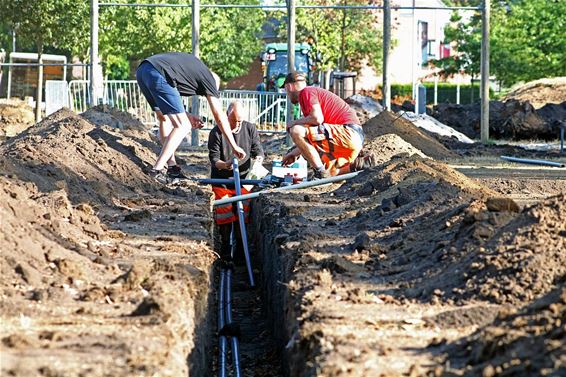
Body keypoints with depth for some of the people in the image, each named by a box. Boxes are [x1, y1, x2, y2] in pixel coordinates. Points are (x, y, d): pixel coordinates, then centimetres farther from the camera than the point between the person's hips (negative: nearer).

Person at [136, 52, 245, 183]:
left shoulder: (192, 64, 35)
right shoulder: (209, 78, 15)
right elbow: (219, 117, 15)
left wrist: (186, 115, 27)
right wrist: (234, 146, 20)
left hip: (141, 70, 8)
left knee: (164, 118, 24)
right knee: (183, 126, -1)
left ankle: (171, 166, 23)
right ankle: (157, 170, -6)